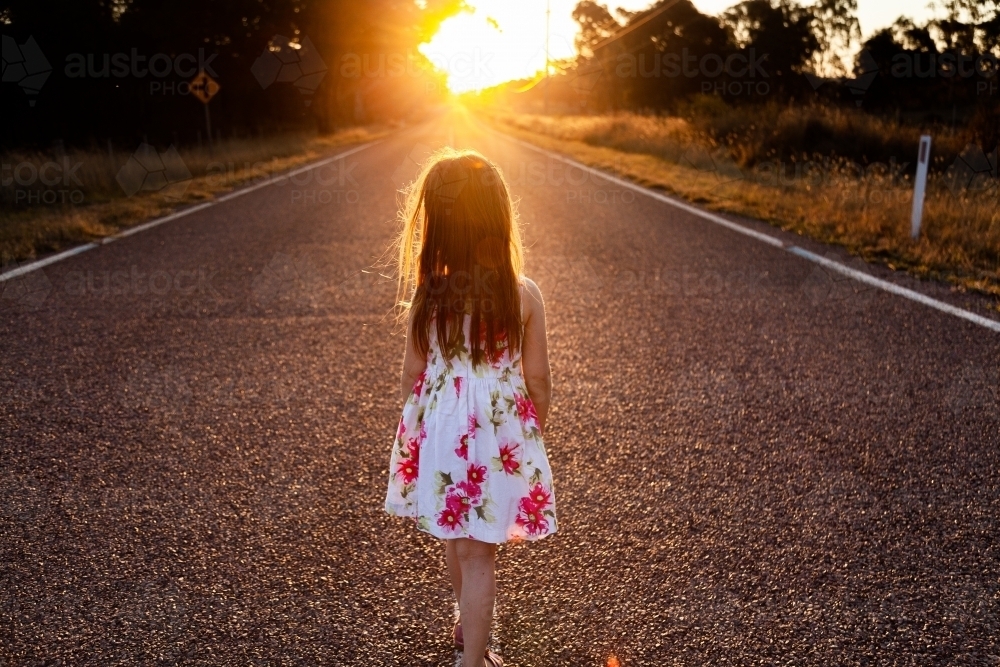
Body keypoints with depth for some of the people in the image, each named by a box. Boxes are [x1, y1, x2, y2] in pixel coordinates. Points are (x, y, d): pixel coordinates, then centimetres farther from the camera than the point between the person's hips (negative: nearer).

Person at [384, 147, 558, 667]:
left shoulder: (426, 297, -14)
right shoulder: (524, 295, -15)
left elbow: (413, 377, -5)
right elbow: (537, 379, -7)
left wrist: (415, 426, 13)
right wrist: (534, 429, 11)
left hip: (440, 435, 2)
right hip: (498, 436, -2)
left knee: (455, 539, 24)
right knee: (478, 553, 11)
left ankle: (467, 624, 49)